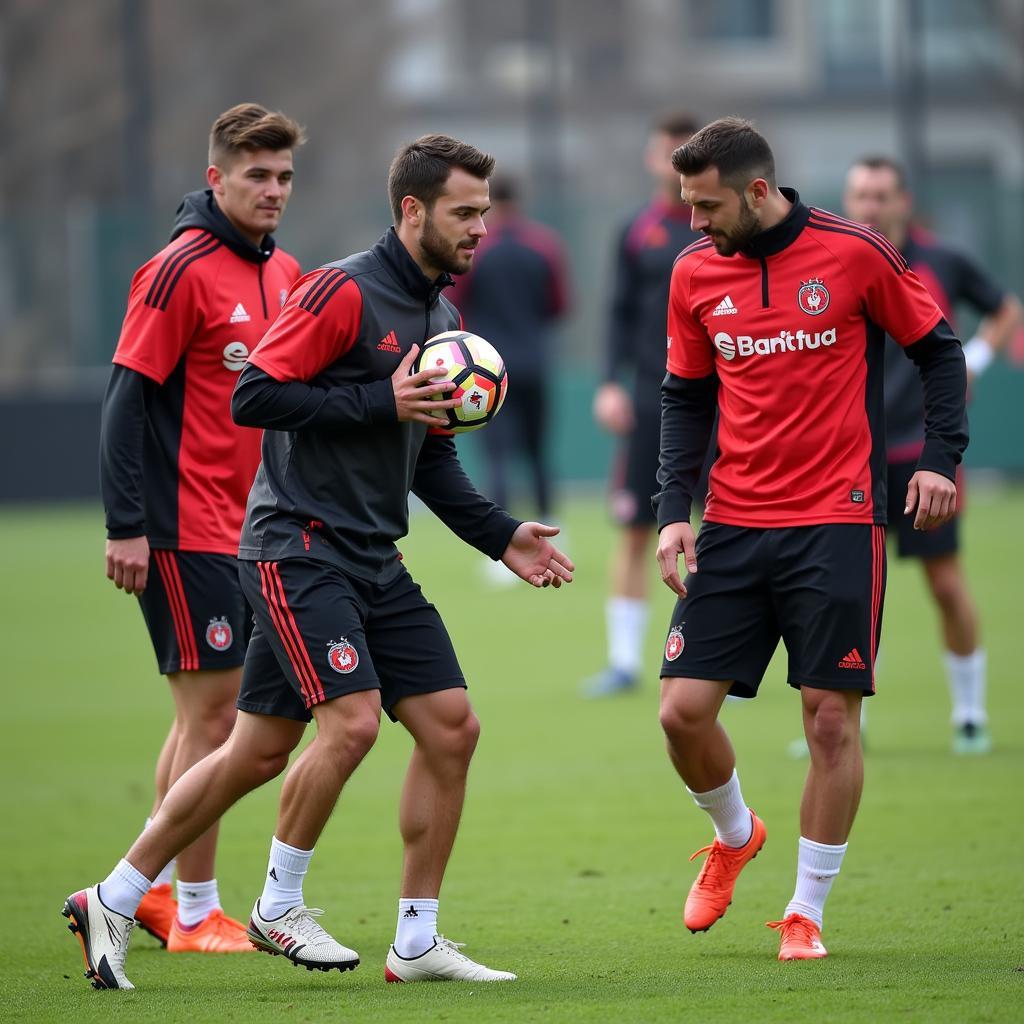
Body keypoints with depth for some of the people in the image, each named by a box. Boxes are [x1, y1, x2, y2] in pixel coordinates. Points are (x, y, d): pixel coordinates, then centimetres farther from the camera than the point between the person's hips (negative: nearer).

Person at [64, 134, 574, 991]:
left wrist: (500, 536, 11)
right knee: (352, 718, -20)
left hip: (373, 561, 9)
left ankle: (417, 942, 10)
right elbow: (252, 398, -17)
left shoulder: (442, 316, 15)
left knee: (450, 724, 2)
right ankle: (278, 906, -1)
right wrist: (380, 402, -20)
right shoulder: (344, 291, -12)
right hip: (298, 547, -9)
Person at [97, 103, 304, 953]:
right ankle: (195, 914, 1)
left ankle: (155, 888, 21)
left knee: (206, 712, 12)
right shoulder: (182, 270, -13)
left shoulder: (283, 274, 11)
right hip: (186, 528, -8)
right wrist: (125, 524, -19)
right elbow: (127, 396, -14)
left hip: (248, 529, 8)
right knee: (211, 712, -6)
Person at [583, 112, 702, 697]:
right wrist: (613, 382, -1)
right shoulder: (639, 233, 7)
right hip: (651, 401, 2)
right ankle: (624, 660, 6)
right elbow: (622, 313, 9)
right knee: (635, 531, 0)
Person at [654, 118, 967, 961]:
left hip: (837, 522, -3)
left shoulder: (854, 253, -7)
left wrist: (939, 458, -8)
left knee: (831, 717, -4)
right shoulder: (696, 273, 4)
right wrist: (673, 509, 2)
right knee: (684, 709, -3)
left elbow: (939, 350, 3)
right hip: (732, 527, 4)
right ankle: (735, 836, 28)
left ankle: (807, 912, 10)